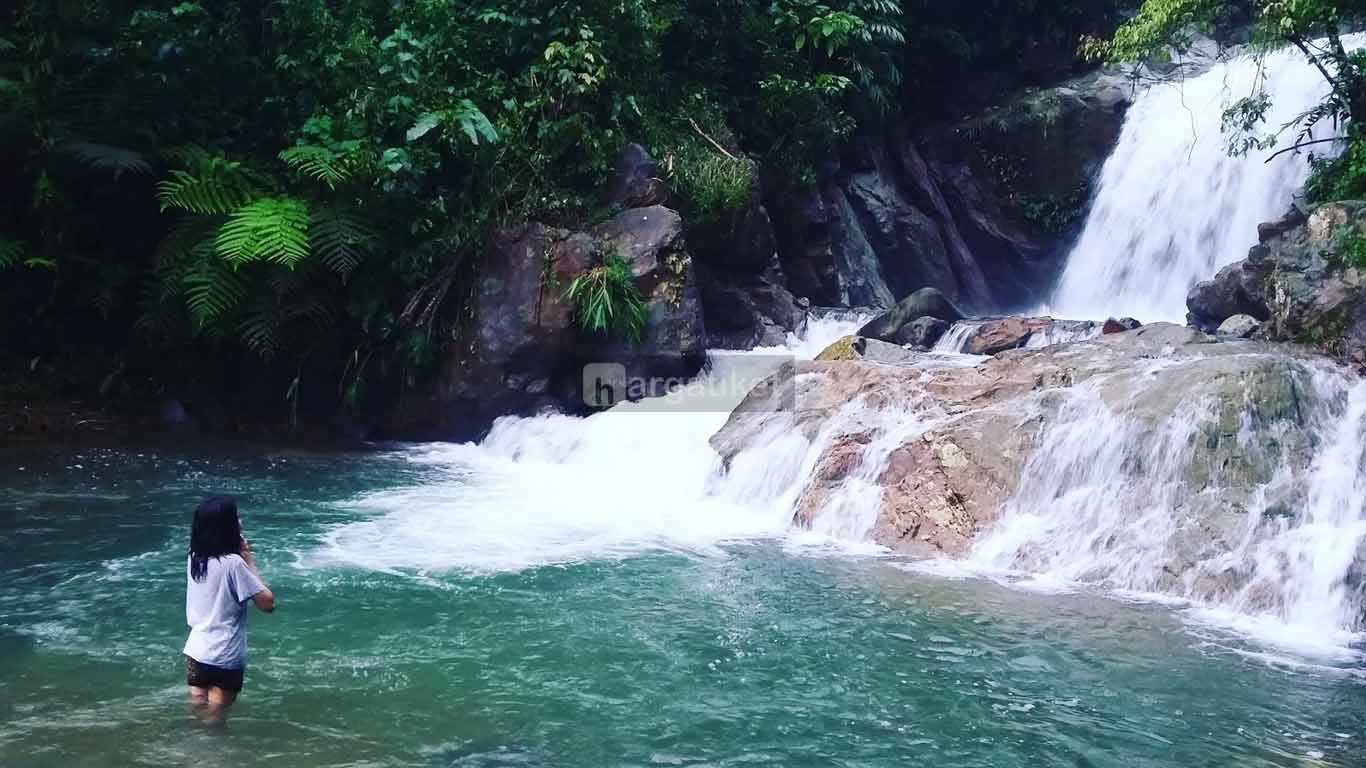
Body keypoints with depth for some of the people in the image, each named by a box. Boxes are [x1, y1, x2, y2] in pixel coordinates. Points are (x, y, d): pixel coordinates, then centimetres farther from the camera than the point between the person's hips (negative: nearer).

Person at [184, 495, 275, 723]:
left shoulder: (194, 559, 2)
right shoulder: (233, 563, -20)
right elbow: (268, 602, -16)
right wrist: (249, 562, -10)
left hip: (196, 651, 6)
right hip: (224, 658, -6)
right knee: (215, 722, 6)